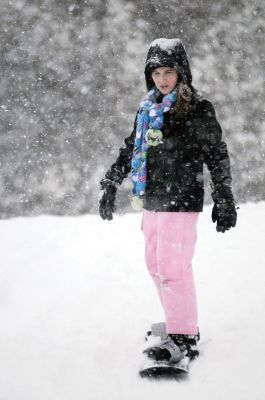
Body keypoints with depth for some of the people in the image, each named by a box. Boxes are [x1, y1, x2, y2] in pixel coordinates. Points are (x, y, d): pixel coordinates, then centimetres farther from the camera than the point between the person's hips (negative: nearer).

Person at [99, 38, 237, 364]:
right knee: (155, 264, 13)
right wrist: (110, 186, 22)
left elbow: (217, 156, -6)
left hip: (181, 201, -8)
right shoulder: (148, 108, 11)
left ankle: (184, 339, -1)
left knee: (173, 269, -9)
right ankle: (179, 323, 25)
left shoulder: (197, 109, -8)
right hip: (152, 200, 8)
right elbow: (130, 148, 22)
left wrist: (224, 201, -9)